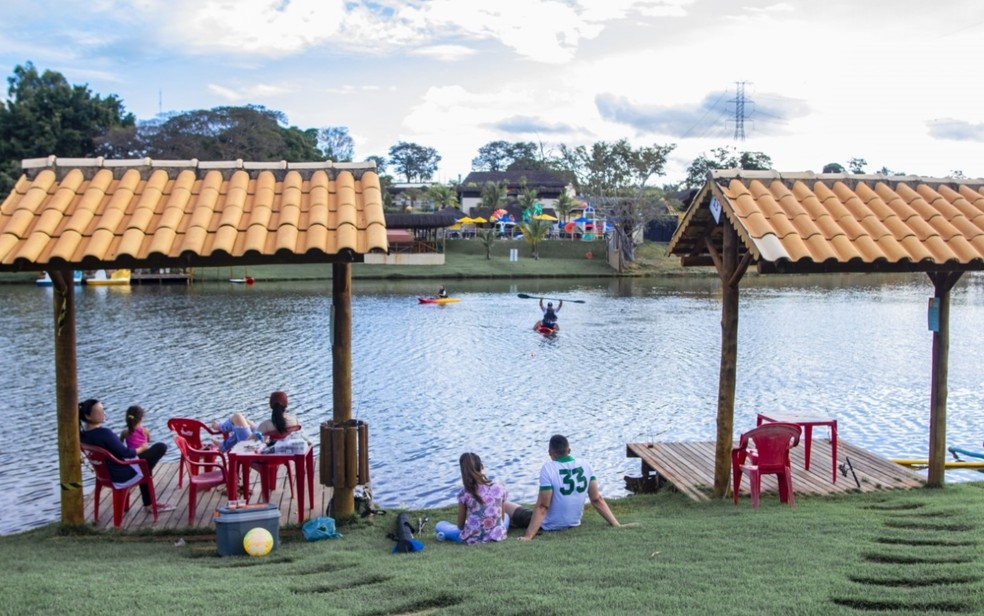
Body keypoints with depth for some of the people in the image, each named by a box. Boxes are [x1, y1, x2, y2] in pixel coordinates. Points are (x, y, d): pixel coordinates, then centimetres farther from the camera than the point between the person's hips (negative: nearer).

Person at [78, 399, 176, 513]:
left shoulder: (83, 435, -4)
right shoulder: (104, 433, -32)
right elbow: (126, 453, -23)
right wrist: (142, 448, -5)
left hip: (106, 473, 9)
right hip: (124, 475, -9)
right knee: (161, 447, 4)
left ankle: (148, 504, 37)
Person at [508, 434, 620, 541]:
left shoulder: (548, 468, -22)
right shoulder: (585, 466, -6)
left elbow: (542, 507, -24)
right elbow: (597, 500, -4)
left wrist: (528, 536, -23)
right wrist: (616, 524, 3)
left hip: (549, 526, -6)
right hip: (573, 523, 6)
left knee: (505, 507, 6)